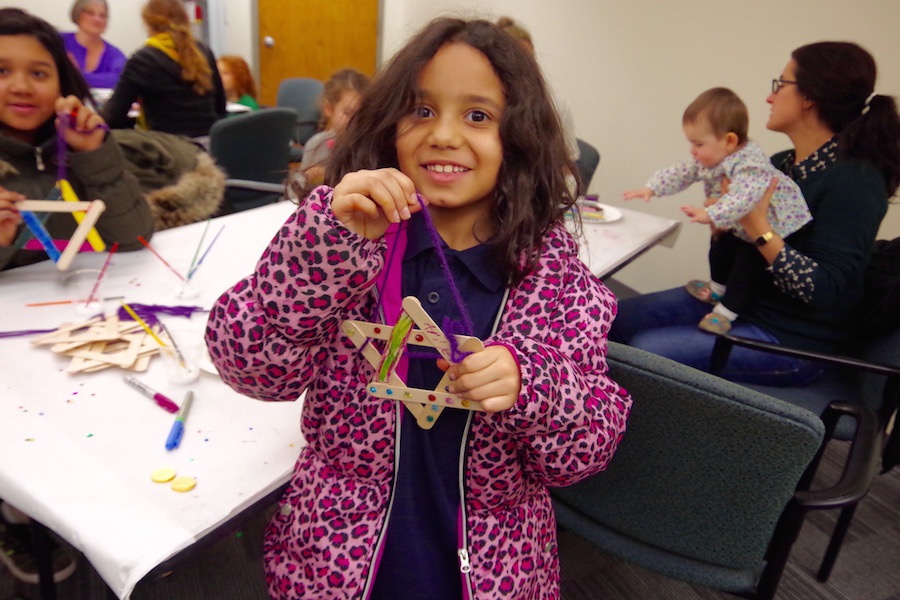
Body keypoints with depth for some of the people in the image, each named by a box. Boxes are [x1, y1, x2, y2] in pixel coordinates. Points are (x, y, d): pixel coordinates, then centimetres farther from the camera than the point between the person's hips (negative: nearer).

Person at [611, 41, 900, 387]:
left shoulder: (855, 180, -17)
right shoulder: (780, 165, 6)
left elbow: (825, 291, -23)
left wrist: (759, 229, -29)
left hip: (792, 340, -8)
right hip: (739, 300, 8)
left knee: (646, 352, -23)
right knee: (619, 319, -2)